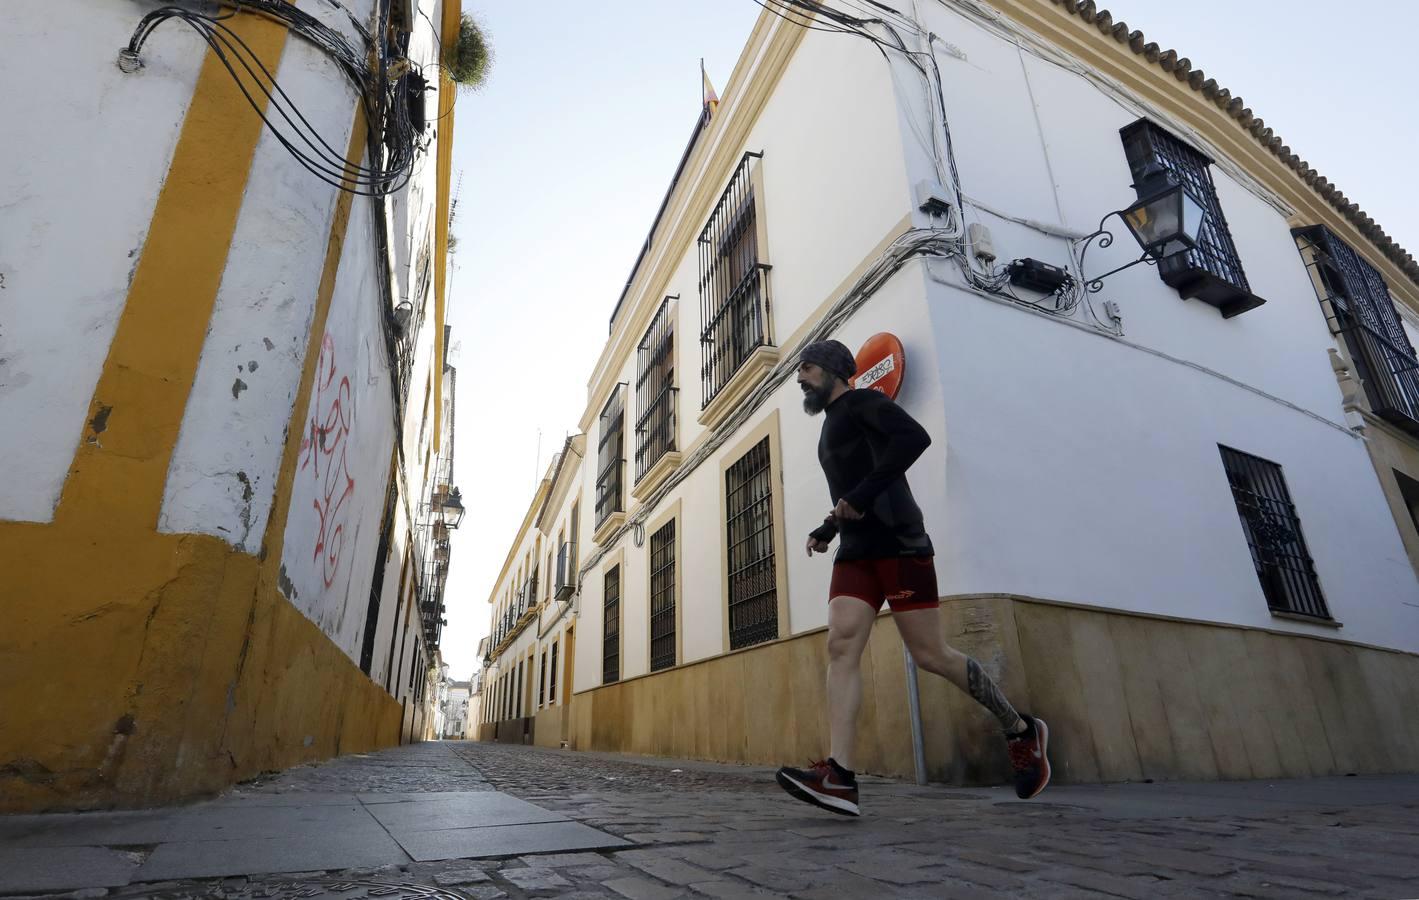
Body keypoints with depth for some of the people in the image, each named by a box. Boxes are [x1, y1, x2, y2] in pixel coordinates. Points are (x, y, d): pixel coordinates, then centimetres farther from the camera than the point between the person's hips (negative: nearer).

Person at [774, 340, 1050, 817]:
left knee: (931, 655, -5)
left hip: (898, 544, -8)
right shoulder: (832, 425, 26)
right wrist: (825, 530, 22)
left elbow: (914, 437, -20)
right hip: (856, 553, 8)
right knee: (841, 645, -11)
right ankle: (839, 776, -19)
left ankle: (1020, 730, 17)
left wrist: (860, 496, -23)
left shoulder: (862, 402, 0)